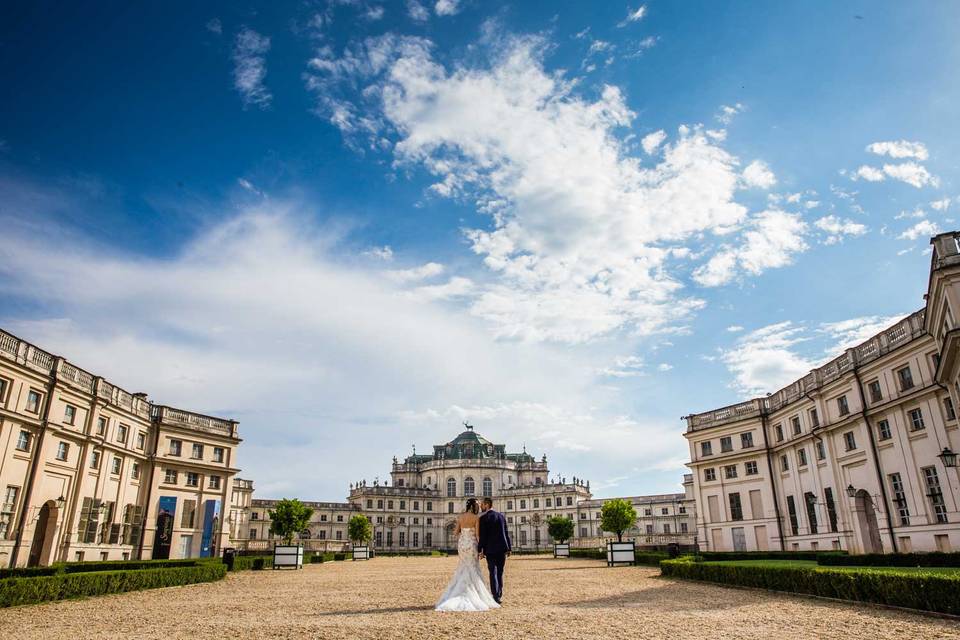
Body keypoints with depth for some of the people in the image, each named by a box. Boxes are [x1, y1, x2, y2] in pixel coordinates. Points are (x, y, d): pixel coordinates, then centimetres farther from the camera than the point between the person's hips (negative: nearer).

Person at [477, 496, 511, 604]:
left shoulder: (483, 518, -8)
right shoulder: (501, 515, 8)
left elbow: (482, 536, -11)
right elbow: (506, 533, 8)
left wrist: (480, 550, -7)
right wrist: (509, 547, 11)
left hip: (490, 549, -4)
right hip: (502, 548, 5)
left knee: (493, 573, 2)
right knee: (500, 572, 13)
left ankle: (496, 597, -2)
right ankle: (499, 595, 16)